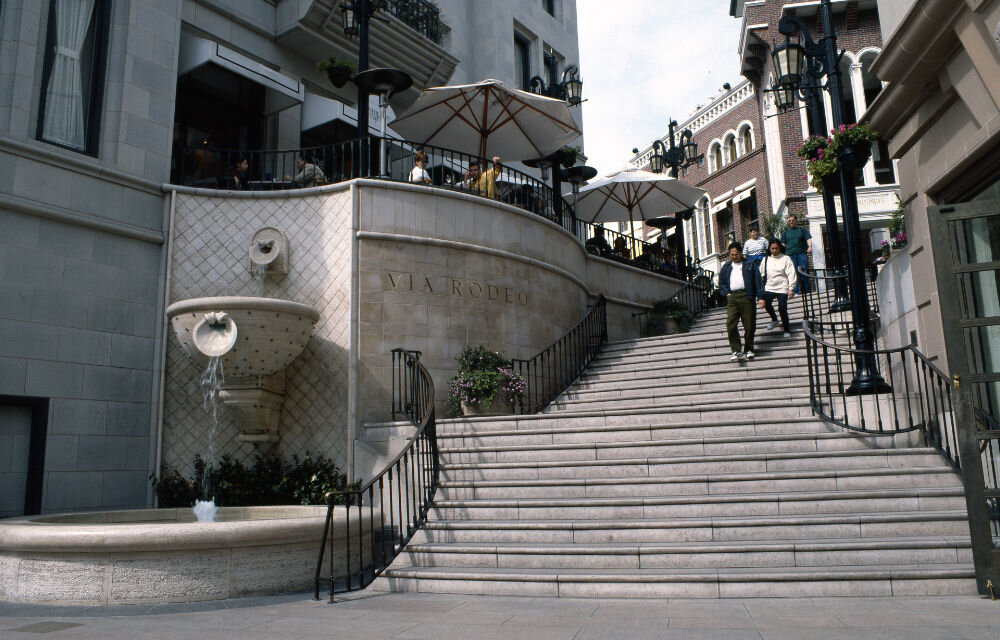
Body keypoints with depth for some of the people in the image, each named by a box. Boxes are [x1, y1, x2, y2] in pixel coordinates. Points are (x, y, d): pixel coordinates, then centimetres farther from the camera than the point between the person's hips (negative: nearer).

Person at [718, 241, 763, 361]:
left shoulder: (749, 265, 8)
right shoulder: (726, 267, 18)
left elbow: (757, 280, 4)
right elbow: (721, 282, 23)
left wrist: (760, 296, -4)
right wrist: (726, 293, 6)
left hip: (747, 296, -2)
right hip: (732, 298, 2)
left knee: (749, 325, 1)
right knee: (730, 324, -13)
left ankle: (749, 349, 17)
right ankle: (736, 351, -11)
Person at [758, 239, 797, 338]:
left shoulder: (786, 259, 2)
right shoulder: (766, 259, 11)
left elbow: (791, 274, -1)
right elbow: (761, 274, 15)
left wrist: (791, 289, -7)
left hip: (782, 288, -2)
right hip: (769, 288, 2)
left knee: (782, 308, -10)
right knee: (766, 303, -23)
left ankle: (786, 330, 9)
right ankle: (774, 319, 7)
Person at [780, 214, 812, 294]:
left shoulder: (802, 230, 12)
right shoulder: (786, 232, 17)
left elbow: (808, 238, 0)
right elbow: (783, 244, 17)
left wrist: (810, 246, -19)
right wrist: (783, 254, 7)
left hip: (802, 254, -1)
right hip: (790, 255, 1)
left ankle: (806, 291, 4)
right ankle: (797, 291, -3)